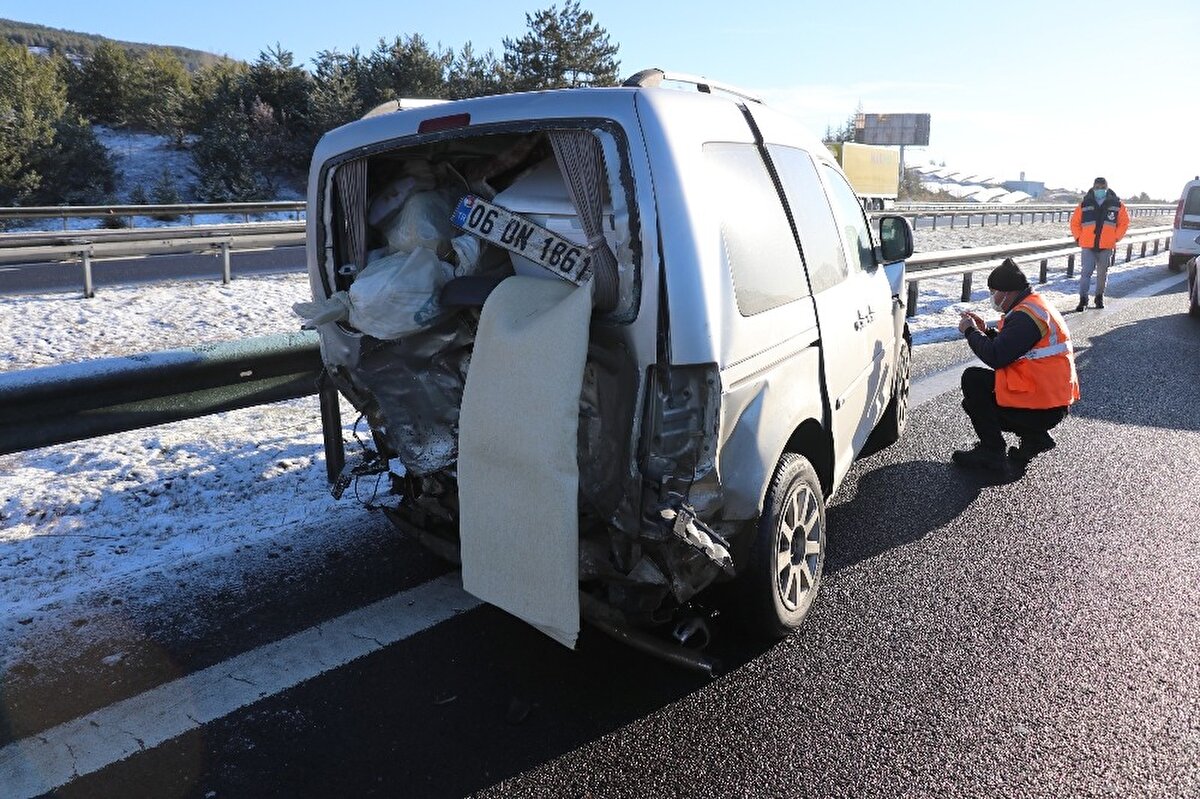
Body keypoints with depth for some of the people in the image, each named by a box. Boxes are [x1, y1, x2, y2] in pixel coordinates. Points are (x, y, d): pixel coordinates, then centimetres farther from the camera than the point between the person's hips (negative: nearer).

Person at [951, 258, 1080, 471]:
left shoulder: (1025, 315, -20)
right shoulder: (1038, 306, 14)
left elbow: (995, 357, -24)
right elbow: (1008, 346, 20)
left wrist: (971, 331, -10)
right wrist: (985, 330, 9)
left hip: (1041, 410, -11)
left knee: (972, 379, -12)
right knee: (975, 403, 17)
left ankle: (991, 452, -8)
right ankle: (1034, 436, 12)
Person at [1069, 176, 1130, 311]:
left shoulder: (1117, 204, 4)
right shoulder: (1084, 204, 2)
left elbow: (1124, 222, 10)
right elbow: (1074, 222, 10)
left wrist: (1116, 238, 2)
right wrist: (1079, 238, 1)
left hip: (1107, 246, 1)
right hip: (1088, 246, -1)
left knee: (1102, 273, 10)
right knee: (1085, 272, -8)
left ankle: (1099, 297, 22)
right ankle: (1083, 299, -7)